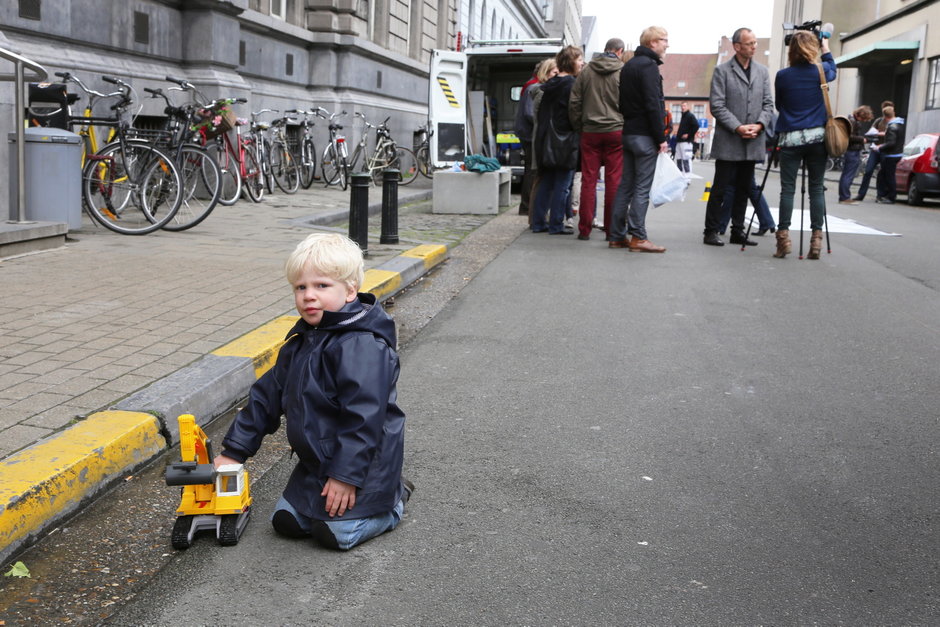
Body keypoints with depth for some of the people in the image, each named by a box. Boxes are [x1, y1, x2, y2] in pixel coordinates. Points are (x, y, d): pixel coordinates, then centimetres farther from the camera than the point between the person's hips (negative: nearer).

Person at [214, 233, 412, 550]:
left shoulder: (362, 346, -23)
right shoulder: (300, 340, 7)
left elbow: (364, 416, -27)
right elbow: (268, 394, 12)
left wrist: (346, 475, -26)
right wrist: (235, 450, 12)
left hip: (361, 462, -9)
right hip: (315, 461, 9)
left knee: (337, 532, -15)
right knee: (286, 522, 9)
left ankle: (392, 498, 14)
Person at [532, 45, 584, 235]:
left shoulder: (550, 84, 12)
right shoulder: (572, 84, -11)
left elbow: (540, 112, 14)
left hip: (547, 140, 8)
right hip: (566, 141, -8)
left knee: (546, 183, 13)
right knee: (562, 185, -1)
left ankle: (538, 222, 15)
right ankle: (556, 224, 1)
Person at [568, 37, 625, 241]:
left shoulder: (586, 71, 8)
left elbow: (574, 102, 7)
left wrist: (578, 128, 14)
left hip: (590, 132, 3)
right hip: (616, 131, -2)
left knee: (588, 180, 4)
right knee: (614, 181, 1)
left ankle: (584, 229, 5)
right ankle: (612, 230, 4)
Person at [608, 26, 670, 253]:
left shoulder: (628, 65, 18)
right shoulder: (648, 65, -11)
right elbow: (653, 105, -17)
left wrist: (628, 124, 18)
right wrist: (661, 138, -15)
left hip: (627, 132, 9)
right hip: (644, 135, -9)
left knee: (626, 185, 10)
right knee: (642, 187, -7)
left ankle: (617, 236, 11)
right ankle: (637, 237, -6)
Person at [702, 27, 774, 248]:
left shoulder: (762, 72, 12)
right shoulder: (722, 71, -3)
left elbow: (768, 103, 9)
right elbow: (717, 105, -8)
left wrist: (759, 124, -9)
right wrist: (738, 127, -16)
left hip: (752, 142, 5)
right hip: (728, 141, -5)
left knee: (743, 189, 10)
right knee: (720, 188, -2)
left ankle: (738, 231, 18)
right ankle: (711, 231, 5)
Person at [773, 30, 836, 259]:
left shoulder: (783, 75, -1)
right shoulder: (821, 71, 2)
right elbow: (833, 71, 27)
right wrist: (826, 49, 39)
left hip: (790, 138, -1)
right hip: (817, 137, 1)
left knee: (787, 188, 0)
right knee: (817, 188, 3)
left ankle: (783, 237, -5)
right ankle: (817, 237, 0)